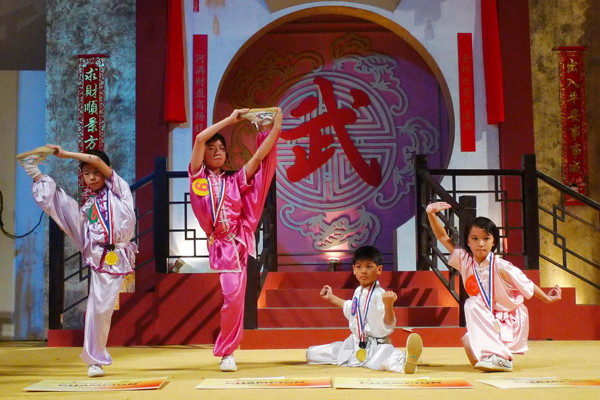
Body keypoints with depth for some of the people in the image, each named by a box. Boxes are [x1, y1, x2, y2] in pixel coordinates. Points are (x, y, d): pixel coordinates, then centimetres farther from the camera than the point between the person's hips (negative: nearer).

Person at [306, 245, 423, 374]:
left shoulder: (380, 295, -17)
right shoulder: (358, 291, 9)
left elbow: (388, 326, -25)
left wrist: (388, 305, -41)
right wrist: (331, 298, 39)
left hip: (375, 347, -9)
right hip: (353, 345, 10)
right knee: (311, 353, 15)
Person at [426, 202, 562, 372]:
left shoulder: (500, 267, -18)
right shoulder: (465, 260, -6)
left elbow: (527, 285, -4)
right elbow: (443, 237, -8)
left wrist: (547, 298, 7)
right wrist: (431, 214, -21)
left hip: (509, 322, -3)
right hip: (486, 320, 3)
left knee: (472, 304, -29)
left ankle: (500, 357, -30)